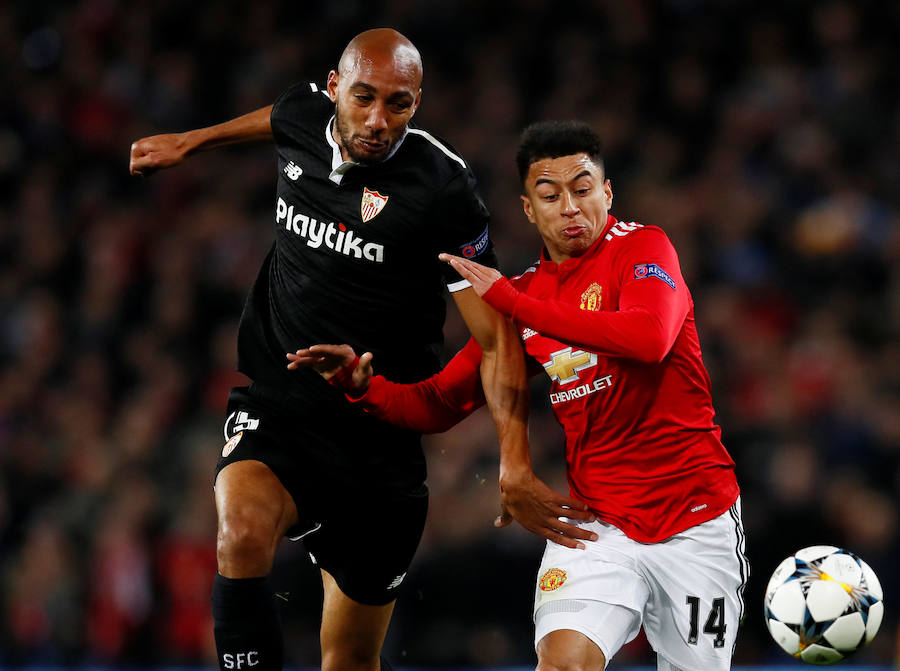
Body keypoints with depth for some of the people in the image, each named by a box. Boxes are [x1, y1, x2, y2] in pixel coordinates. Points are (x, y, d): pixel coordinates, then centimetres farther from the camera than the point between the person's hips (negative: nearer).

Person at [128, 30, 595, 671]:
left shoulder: (443, 187, -13)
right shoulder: (303, 118, -1)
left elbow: (495, 335, -12)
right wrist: (191, 141, 39)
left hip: (382, 442, -1)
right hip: (276, 413, 1)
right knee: (244, 530, -32)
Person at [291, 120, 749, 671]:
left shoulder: (642, 248, -7)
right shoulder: (523, 292, 8)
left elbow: (650, 337, -29)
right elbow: (439, 405, 12)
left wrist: (511, 301, -25)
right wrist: (362, 382, -9)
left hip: (698, 520, -2)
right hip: (598, 521, 2)